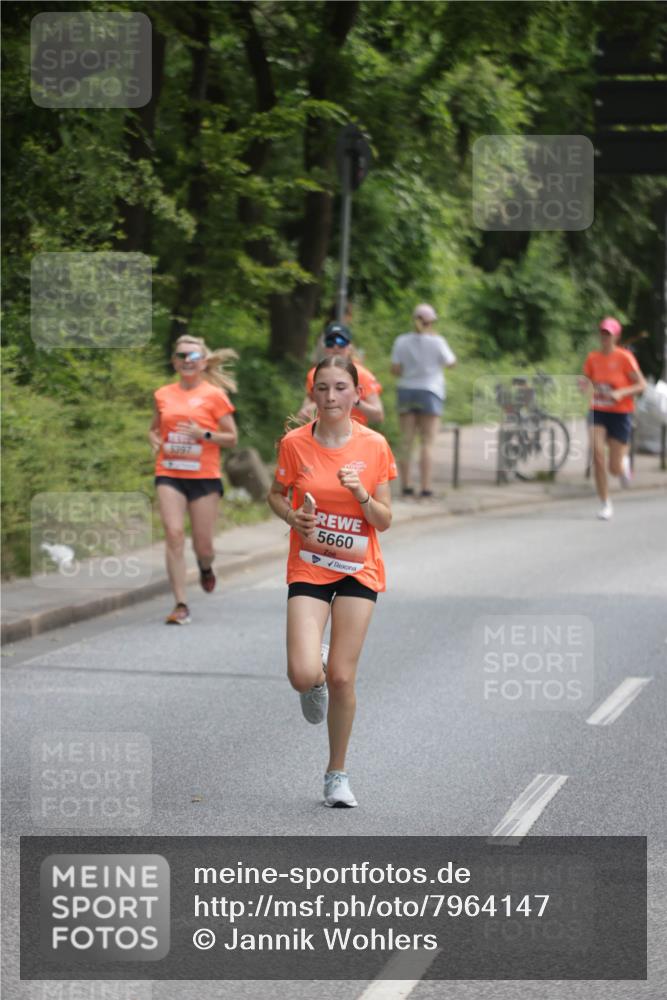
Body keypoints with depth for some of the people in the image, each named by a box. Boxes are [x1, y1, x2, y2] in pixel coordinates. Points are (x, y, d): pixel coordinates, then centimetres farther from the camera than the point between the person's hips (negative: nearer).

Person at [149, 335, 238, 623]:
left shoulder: (214, 395, -1)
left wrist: (204, 434, -17)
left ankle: (205, 567, 41)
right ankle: (181, 605, -12)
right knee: (174, 534, -15)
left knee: (203, 545, 2)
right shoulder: (163, 395, 9)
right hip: (169, 474, 2)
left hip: (204, 476, -2)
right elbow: (154, 429, 23)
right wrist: (155, 440, 0)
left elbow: (231, 438, 0)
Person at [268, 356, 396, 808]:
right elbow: (276, 494, 11)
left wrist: (361, 494, -21)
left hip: (358, 570, 0)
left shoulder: (374, 446, -5)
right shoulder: (295, 443, -5)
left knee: (342, 678, -2)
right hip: (308, 567, 0)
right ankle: (317, 678, 24)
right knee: (304, 676, -16)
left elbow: (385, 521, -1)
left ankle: (337, 773, 17)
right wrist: (293, 517, -10)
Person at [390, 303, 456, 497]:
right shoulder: (437, 341, -8)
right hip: (430, 392, -3)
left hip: (406, 391, 3)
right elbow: (451, 362, 4)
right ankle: (426, 487, -9)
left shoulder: (402, 341, 0)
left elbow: (395, 369, -1)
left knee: (406, 441, 6)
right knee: (428, 442, -3)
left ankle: (406, 485, 4)